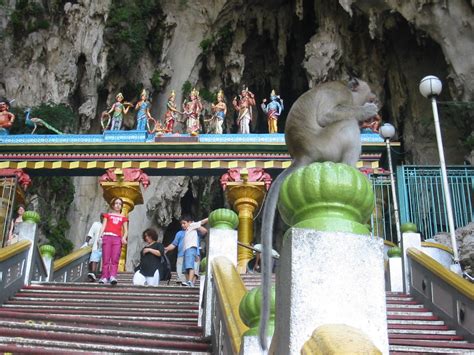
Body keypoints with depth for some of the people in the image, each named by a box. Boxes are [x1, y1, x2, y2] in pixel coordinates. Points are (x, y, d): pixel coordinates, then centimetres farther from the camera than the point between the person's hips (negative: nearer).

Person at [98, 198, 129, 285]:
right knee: (106, 259, -6)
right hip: (107, 237, 0)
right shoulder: (107, 215, 20)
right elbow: (103, 226, 11)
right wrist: (100, 236, -7)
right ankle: (104, 277, -6)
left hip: (117, 238, 0)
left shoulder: (123, 218, 20)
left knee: (115, 260, -11)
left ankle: (113, 277, -21)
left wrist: (124, 238, -7)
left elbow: (125, 231, 14)